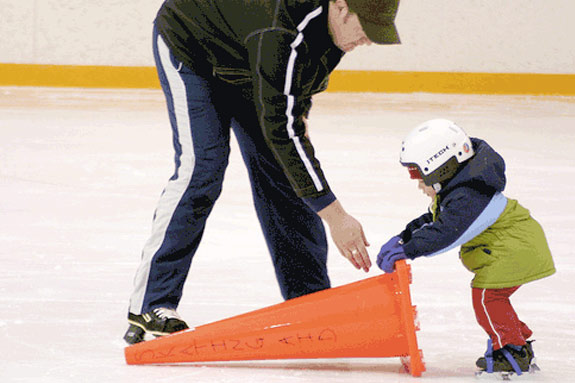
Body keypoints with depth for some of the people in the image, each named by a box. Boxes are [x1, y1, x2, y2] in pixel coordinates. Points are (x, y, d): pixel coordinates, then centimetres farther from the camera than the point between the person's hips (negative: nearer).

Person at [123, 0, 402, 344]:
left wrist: (299, 109, 5)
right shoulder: (284, 30, -44)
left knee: (280, 172, -1)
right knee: (202, 167, -21)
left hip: (244, 67, 8)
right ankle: (151, 307, -18)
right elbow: (280, 128, -44)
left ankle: (311, 299, 5)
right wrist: (335, 216, -44)